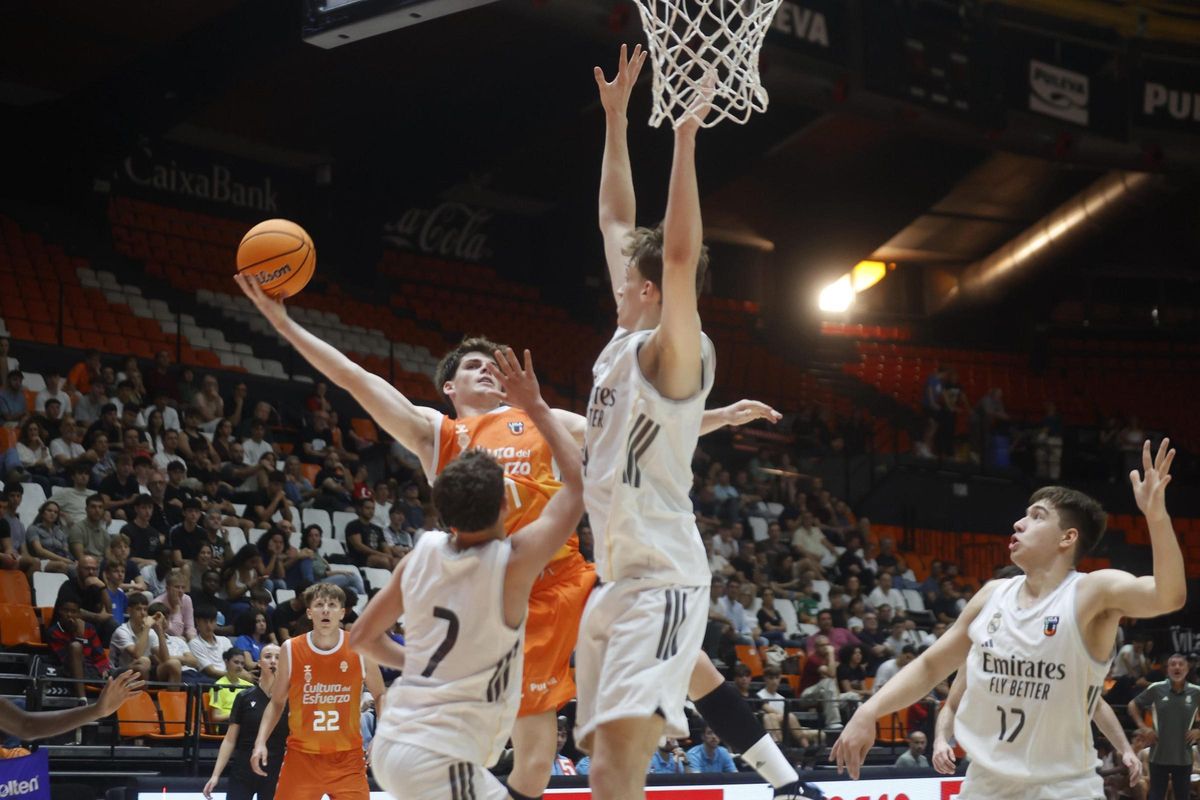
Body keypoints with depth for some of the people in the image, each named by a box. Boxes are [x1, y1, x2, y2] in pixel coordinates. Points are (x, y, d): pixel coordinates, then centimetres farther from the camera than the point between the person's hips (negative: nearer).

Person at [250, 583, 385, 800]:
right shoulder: (291, 650, -4)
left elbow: (379, 696, 9)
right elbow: (277, 702, 7)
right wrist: (261, 741, -5)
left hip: (347, 757, 0)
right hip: (302, 755, 0)